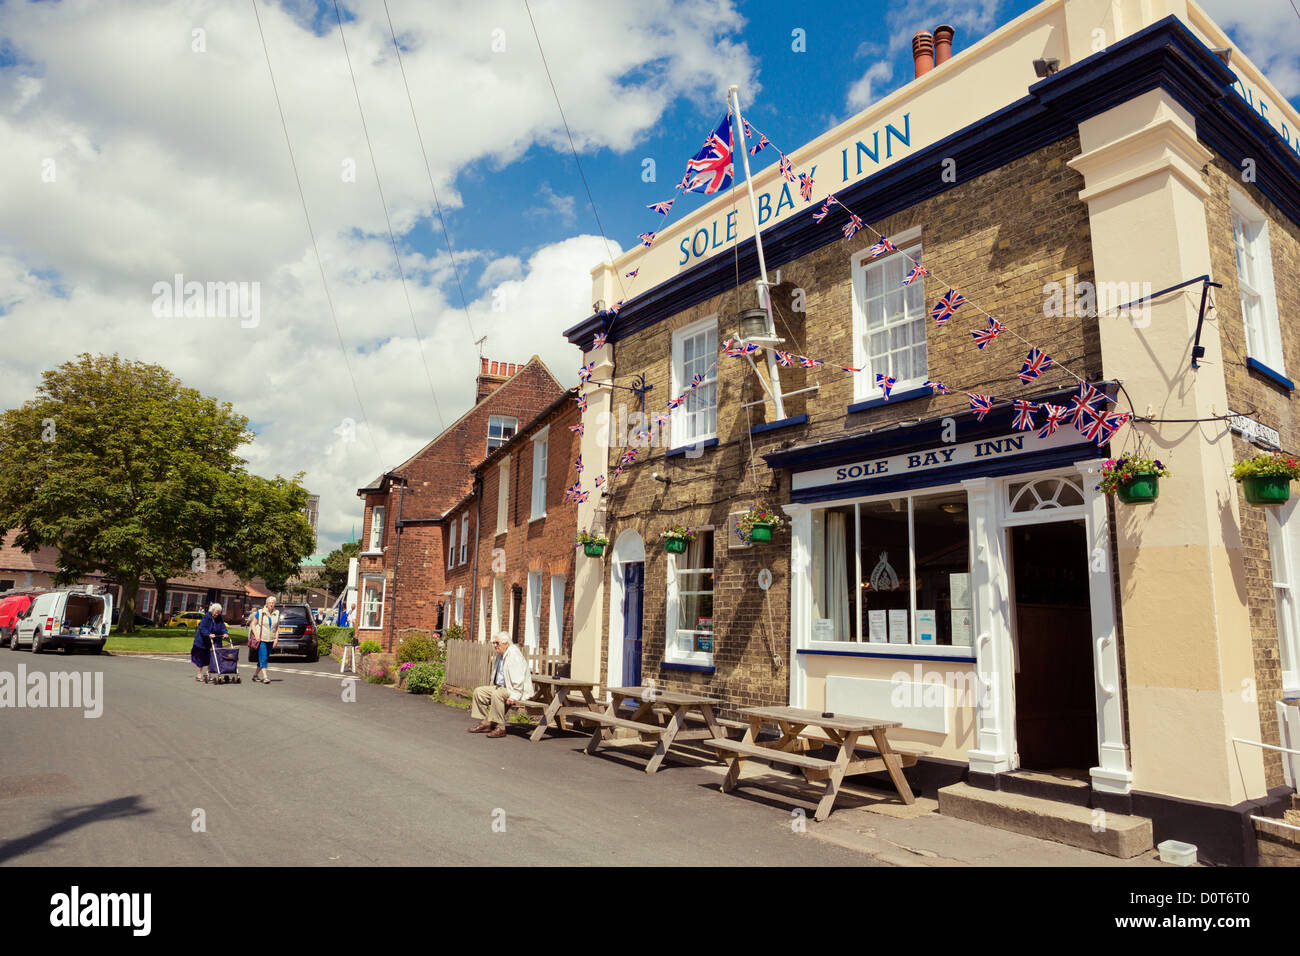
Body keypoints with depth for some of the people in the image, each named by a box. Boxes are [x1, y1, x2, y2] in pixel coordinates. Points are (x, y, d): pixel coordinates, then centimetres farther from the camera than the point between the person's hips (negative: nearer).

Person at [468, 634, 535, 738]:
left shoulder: (514, 654, -17)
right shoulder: (500, 654, 12)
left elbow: (518, 679, -24)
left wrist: (514, 696, -27)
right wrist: (493, 686, 16)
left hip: (513, 690, -10)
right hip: (500, 686, 10)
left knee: (497, 694, -34)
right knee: (479, 691, 0)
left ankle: (500, 727, -25)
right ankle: (485, 723, 3)